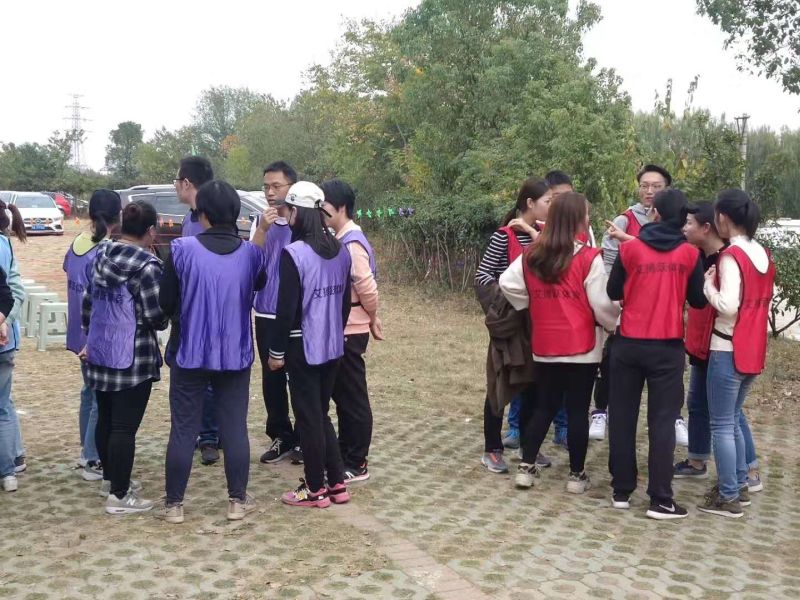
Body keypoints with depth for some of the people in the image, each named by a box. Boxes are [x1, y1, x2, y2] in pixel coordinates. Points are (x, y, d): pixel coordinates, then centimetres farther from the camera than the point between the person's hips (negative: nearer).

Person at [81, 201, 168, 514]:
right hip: (132, 358, -8)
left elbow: (87, 302, 15)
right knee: (125, 426, -2)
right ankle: (118, 496, 4)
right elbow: (156, 317, -18)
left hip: (99, 353, 8)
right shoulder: (146, 265, -16)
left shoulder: (101, 255, 7)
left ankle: (110, 478, 36)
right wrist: (165, 316, 5)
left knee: (105, 419, 20)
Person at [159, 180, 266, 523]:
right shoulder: (251, 253, -4)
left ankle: (174, 504, 17)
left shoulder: (182, 250, -13)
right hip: (236, 355, 2)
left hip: (191, 353, -2)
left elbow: (165, 303, -6)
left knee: (183, 430, 8)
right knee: (235, 428, 10)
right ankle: (238, 501, 18)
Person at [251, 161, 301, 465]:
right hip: (266, 315, 4)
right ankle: (281, 437, 25)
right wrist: (263, 229, -15)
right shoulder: (260, 222, 7)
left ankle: (304, 438, 20)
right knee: (272, 378, 11)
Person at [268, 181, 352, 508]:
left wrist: (276, 350, -9)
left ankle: (316, 489, 13)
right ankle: (337, 483, 21)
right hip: (332, 346, 7)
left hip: (303, 346, -7)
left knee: (308, 418, 4)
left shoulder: (294, 253, -17)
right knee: (321, 414, 18)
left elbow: (287, 307, -17)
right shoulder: (340, 251, 6)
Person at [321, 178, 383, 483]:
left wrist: (373, 318, -6)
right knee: (342, 395, 17)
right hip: (339, 329, 9)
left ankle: (357, 465, 9)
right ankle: (344, 455, 29)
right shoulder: (340, 239, 11)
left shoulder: (351, 243, -18)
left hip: (350, 331, -9)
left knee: (353, 398, 0)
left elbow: (367, 287, -21)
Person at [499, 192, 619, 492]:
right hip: (582, 347, -4)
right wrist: (614, 322, 6)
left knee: (543, 406, 16)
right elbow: (602, 304, -12)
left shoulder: (531, 255, 1)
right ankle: (576, 475, 13)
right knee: (578, 410, 5)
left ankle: (526, 467, 16)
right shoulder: (588, 258, -14)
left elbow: (508, 283, 1)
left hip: (544, 346, 5)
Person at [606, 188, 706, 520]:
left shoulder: (629, 248, -3)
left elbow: (613, 292, 5)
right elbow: (698, 301, 6)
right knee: (662, 422, 3)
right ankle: (660, 500, 3)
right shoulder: (690, 254, -2)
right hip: (668, 347, 0)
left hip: (628, 343, 1)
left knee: (622, 417, 11)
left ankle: (621, 490, 17)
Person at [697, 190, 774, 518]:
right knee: (732, 420, 20)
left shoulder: (731, 255, -17)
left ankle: (728, 498, 6)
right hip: (753, 351, 8)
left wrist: (708, 283, -11)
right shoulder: (763, 254, 9)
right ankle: (740, 485, 27)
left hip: (728, 351, -8)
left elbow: (727, 306, -24)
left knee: (721, 425, 1)